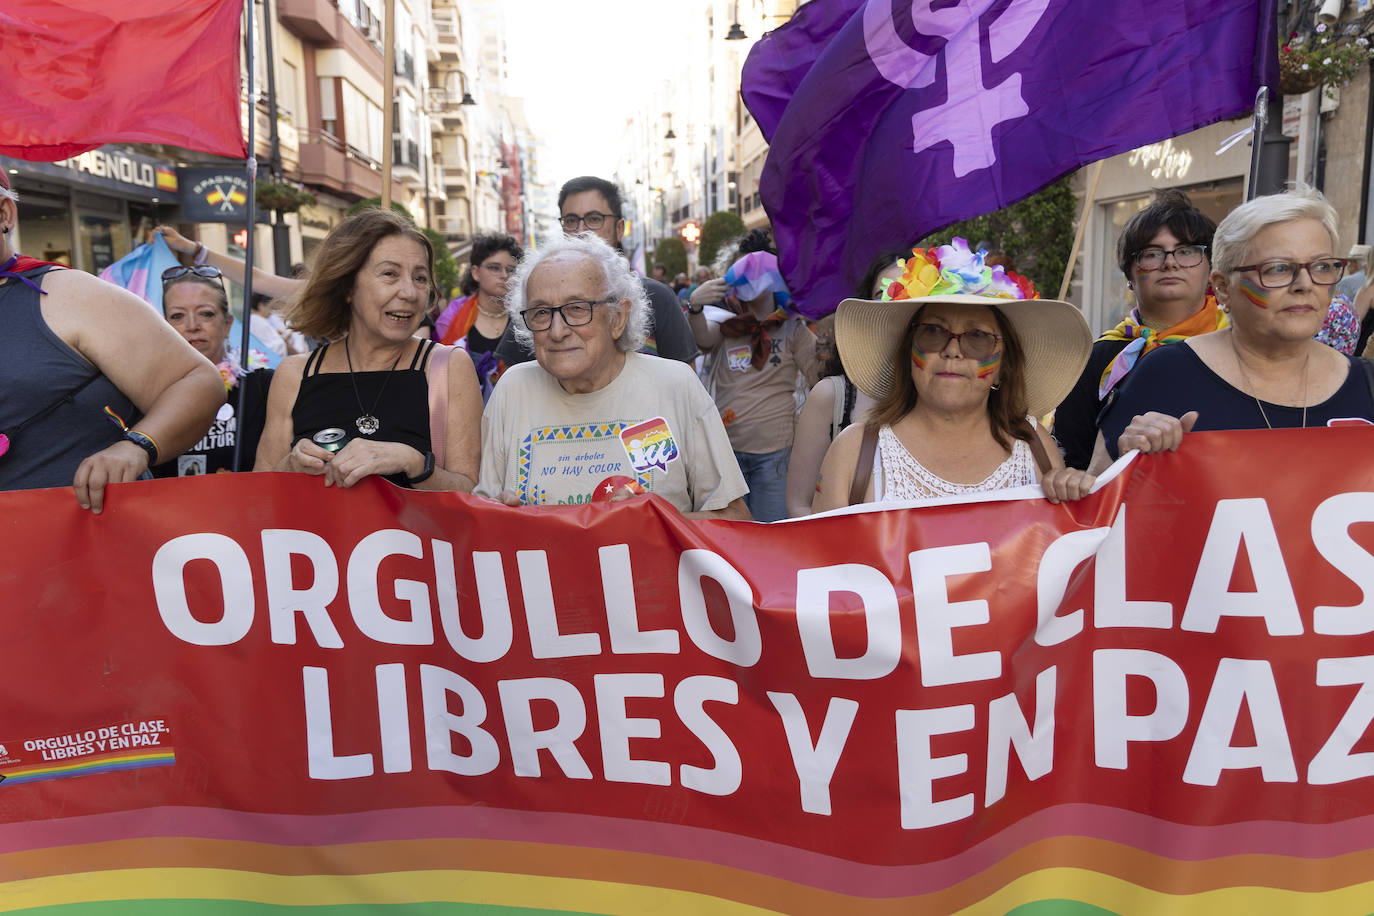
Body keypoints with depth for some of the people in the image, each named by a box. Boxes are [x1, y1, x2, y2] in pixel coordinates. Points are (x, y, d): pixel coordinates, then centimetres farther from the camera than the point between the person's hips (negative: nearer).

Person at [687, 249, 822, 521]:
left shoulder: (792, 329, 7)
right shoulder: (724, 327, 9)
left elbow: (820, 376, 1)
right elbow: (701, 337, -15)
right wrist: (695, 307, -33)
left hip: (775, 450, -2)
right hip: (725, 446, 2)